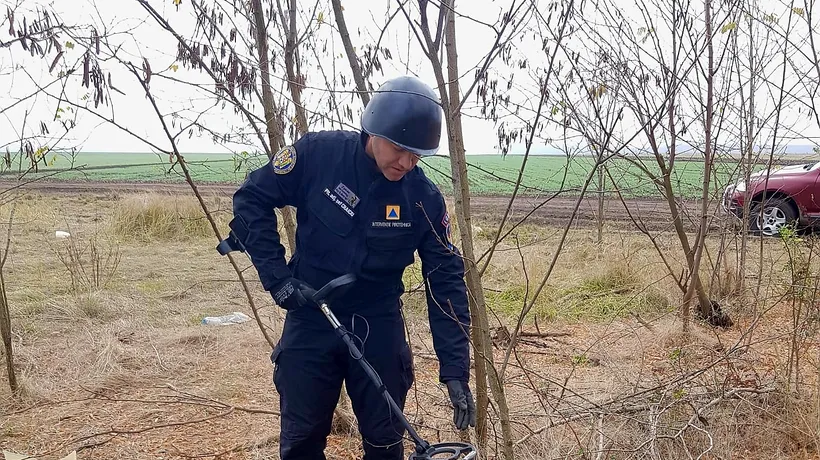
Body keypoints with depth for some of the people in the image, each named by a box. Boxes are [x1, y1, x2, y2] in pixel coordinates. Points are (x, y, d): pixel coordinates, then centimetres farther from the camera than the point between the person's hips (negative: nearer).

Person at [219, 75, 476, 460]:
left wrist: (455, 371, -13)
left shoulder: (425, 199, -13)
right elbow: (251, 198, -6)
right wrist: (276, 275, -14)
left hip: (379, 326, 1)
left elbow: (445, 281, -9)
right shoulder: (318, 153, -16)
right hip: (311, 318, 0)